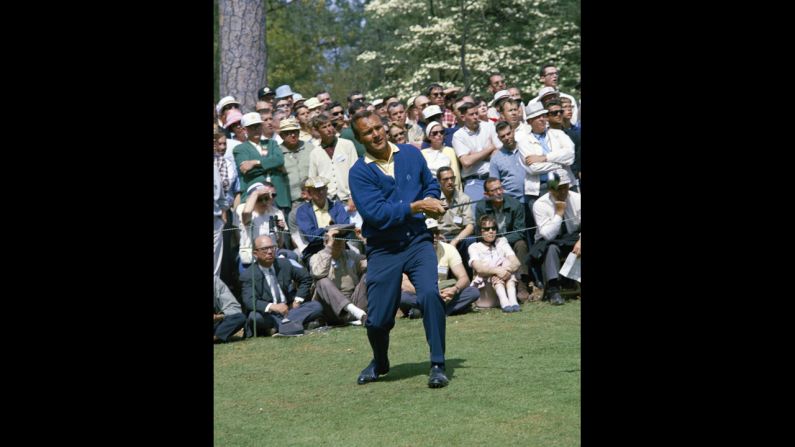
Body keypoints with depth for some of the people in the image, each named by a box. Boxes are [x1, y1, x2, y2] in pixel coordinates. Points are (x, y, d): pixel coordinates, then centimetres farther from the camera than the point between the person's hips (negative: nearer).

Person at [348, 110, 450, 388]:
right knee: (377, 319, 0)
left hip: (418, 242, 2)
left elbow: (431, 185, 18)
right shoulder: (359, 172, -8)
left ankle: (438, 366, -12)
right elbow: (376, 214, -17)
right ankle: (380, 363, 34)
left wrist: (430, 202, -5)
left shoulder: (411, 154, 5)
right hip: (383, 250, -1)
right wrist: (416, 206, -16)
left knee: (430, 294, -24)